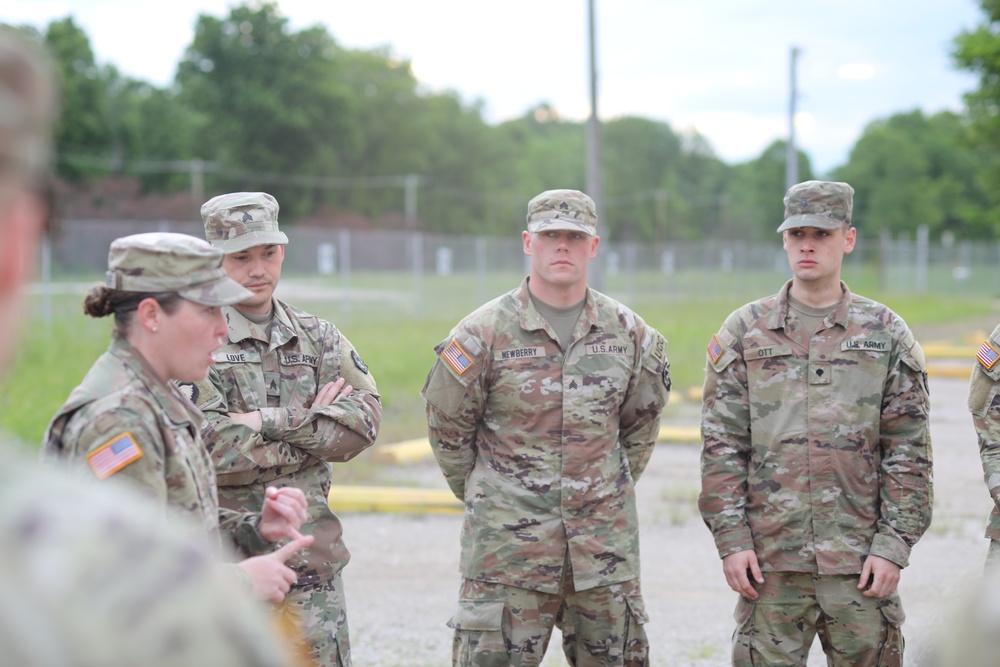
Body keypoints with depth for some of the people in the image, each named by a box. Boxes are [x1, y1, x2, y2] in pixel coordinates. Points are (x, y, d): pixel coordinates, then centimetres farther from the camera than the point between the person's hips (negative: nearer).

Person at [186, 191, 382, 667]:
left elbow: (365, 419, -4)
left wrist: (271, 422, -14)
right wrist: (312, 425, -10)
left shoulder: (319, 338, 10)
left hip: (311, 558, 4)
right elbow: (214, 449, -17)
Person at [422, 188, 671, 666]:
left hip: (605, 550, 4)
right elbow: (447, 430, 3)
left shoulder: (628, 333, 5)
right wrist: (488, 502, 8)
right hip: (507, 550, -3)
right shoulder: (482, 334, -5)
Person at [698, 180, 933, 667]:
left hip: (860, 560, 0)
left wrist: (894, 545, -4)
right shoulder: (744, 331, 5)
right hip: (769, 558, 0)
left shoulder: (887, 335, 5)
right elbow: (721, 447, 3)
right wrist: (731, 538, -4)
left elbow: (908, 452, 4)